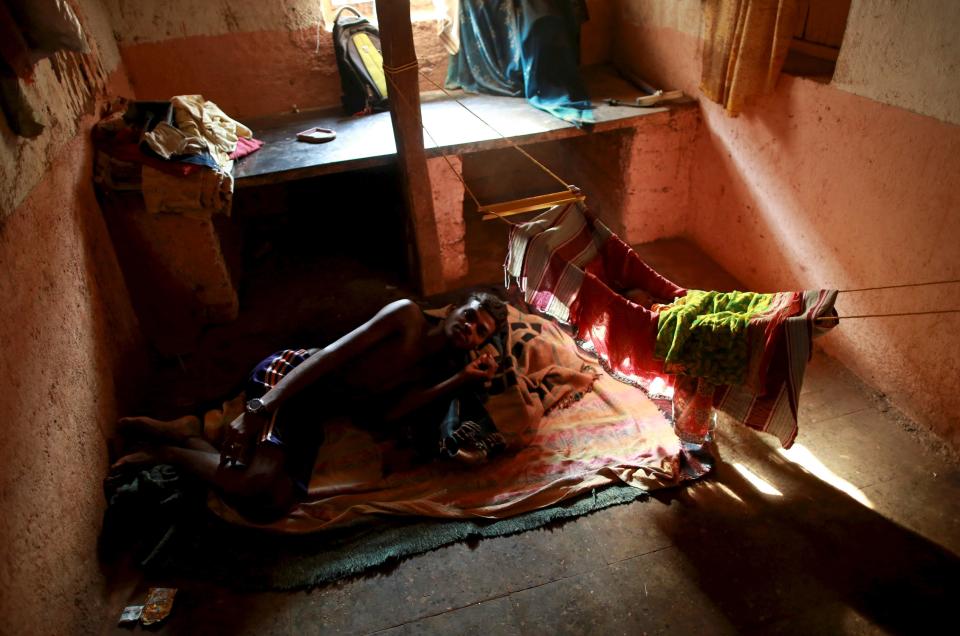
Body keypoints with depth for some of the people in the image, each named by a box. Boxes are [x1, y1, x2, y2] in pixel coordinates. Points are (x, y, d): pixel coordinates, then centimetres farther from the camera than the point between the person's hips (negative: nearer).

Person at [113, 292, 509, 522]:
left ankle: (170, 449, 0)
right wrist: (262, 407, -25)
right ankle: (182, 434, -3)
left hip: (312, 413, 6)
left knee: (274, 504, -17)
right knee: (256, 480, -30)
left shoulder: (434, 372, 12)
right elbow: (334, 353, -15)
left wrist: (461, 379, -8)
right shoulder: (407, 314, -4)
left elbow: (387, 416, -6)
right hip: (288, 375, -6)